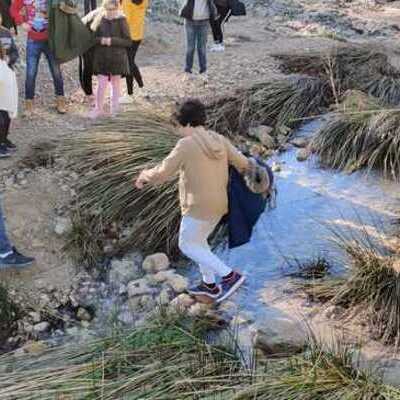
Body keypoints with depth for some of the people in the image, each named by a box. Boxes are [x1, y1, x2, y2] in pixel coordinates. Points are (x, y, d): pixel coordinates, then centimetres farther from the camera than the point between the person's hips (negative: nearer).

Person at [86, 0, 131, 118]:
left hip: (117, 57, -1)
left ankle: (114, 107, 27)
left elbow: (128, 41, -9)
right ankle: (99, 108, 18)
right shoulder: (99, 19, -2)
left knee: (116, 82, 13)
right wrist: (100, 40, -17)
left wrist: (112, 41, -20)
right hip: (102, 57, 1)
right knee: (101, 84, 2)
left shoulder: (121, 20, -9)